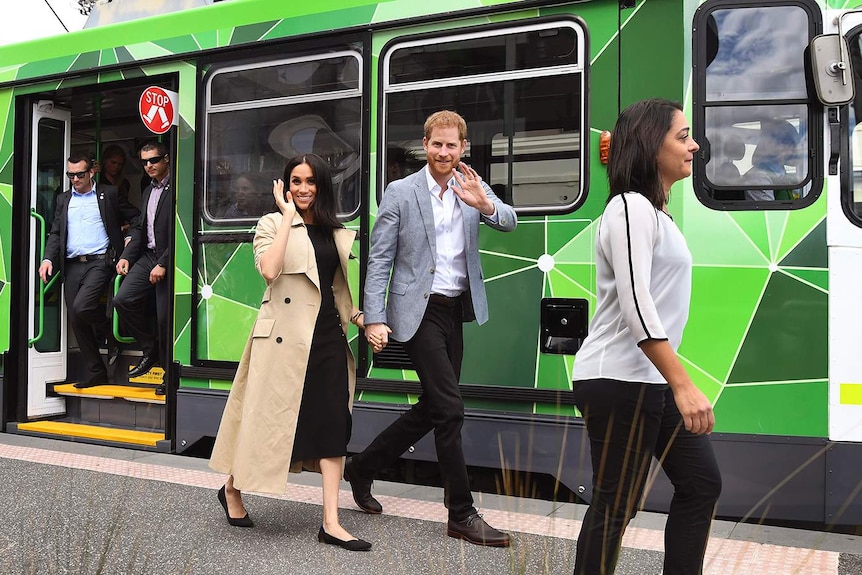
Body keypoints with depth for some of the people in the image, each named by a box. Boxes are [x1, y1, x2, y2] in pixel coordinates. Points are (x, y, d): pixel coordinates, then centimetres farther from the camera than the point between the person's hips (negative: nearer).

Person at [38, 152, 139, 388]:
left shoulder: (109, 194, 6)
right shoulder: (63, 199, 18)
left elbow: (136, 217, 9)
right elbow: (55, 233, 14)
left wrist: (131, 238, -7)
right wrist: (48, 258, -1)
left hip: (100, 262, -5)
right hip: (73, 265, 5)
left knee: (81, 306, -24)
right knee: (75, 320, 2)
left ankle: (111, 334, 6)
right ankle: (95, 372, 11)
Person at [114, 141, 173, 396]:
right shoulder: (148, 191, 18)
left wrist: (163, 264, -18)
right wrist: (126, 256, 10)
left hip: (167, 260, -8)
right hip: (147, 256, 8)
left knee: (165, 317, -4)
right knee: (123, 300, -5)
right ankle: (150, 349, 13)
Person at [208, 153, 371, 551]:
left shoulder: (337, 233, 14)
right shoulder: (273, 223, 0)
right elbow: (269, 270, -20)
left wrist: (361, 319, 7)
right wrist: (288, 214, -13)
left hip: (328, 334, 5)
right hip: (286, 334, -5)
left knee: (332, 421, -1)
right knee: (269, 414, 5)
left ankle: (331, 523, 3)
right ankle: (232, 489, 32)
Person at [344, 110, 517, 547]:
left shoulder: (472, 187, 6)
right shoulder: (400, 193, -5)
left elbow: (509, 222, -7)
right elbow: (379, 260, -6)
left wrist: (485, 204, -29)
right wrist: (374, 319, -14)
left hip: (455, 310, 6)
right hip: (419, 311, -6)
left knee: (432, 408, 13)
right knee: (449, 408, -9)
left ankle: (362, 467, 32)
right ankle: (461, 514, 4)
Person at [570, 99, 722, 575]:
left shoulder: (656, 212, 17)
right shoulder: (631, 207, -14)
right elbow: (635, 306, -23)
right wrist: (684, 386, -26)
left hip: (651, 380, 10)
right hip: (618, 381, -10)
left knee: (701, 483, 15)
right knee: (615, 506, -2)